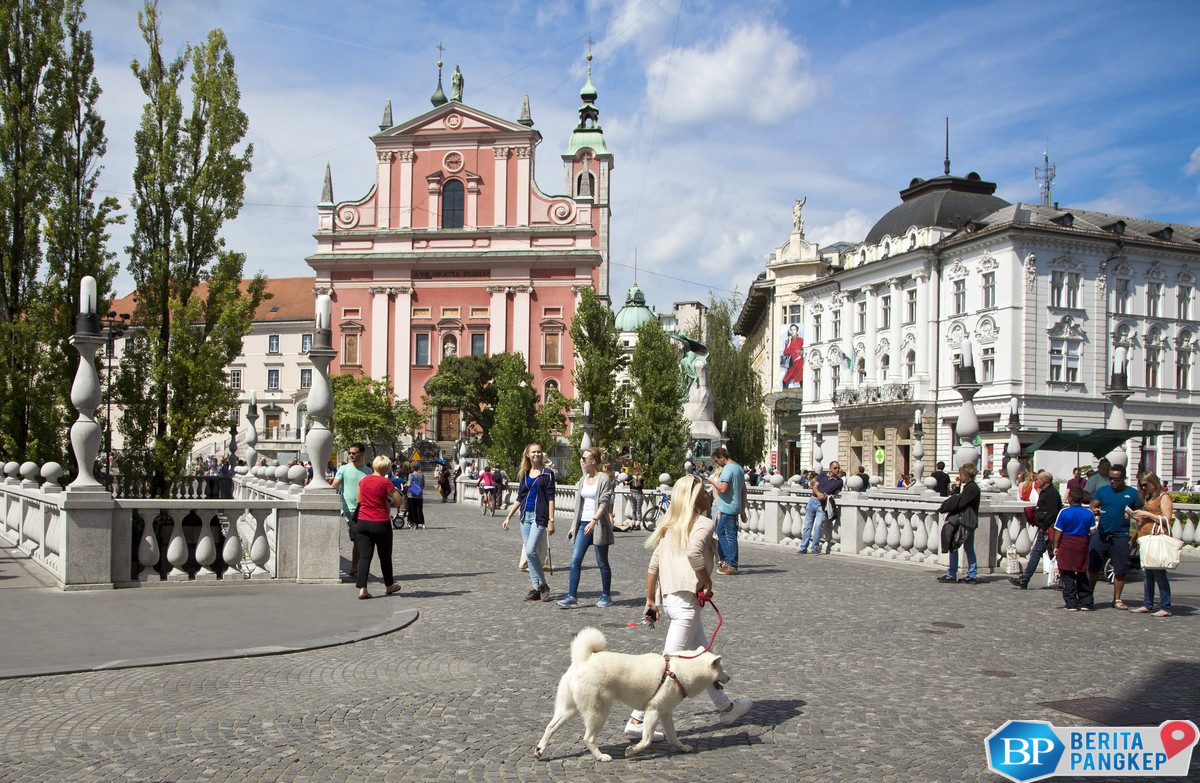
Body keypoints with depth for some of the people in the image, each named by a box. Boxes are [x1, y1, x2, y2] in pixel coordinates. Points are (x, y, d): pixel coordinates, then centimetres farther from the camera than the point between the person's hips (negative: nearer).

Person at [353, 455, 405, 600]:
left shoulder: (363, 480, 4)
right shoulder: (385, 482, -11)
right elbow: (398, 502, -8)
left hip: (362, 522, 4)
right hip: (380, 523, -4)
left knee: (364, 556, 2)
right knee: (385, 556, 13)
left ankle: (362, 588, -9)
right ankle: (389, 585, 29)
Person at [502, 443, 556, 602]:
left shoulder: (547, 474, -3)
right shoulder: (524, 475, 12)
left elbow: (550, 498, -7)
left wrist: (551, 521, -13)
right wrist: (508, 517, 13)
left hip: (539, 516, -6)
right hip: (525, 516, 6)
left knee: (530, 551, -15)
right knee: (529, 553, 6)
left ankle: (543, 584, 0)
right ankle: (536, 588, 12)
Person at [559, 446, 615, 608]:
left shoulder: (604, 479, -8)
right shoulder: (583, 479, 13)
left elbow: (604, 503, -15)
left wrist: (594, 521, -27)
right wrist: (574, 525, 16)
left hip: (599, 525, -6)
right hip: (583, 524, 6)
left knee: (602, 562, 3)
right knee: (575, 561, -3)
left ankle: (606, 596, 16)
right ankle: (571, 597, -2)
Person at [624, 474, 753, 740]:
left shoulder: (671, 526, 16)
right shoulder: (704, 523, -6)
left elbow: (653, 565, 15)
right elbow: (694, 552, -26)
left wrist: (650, 600, 21)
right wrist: (707, 583, -14)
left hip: (668, 597, 9)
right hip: (687, 599, -9)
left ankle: (726, 707, 37)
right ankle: (638, 719, -6)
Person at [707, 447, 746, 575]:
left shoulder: (727, 469, -14)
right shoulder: (738, 468, 16)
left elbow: (723, 489, -25)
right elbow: (744, 491, 19)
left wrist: (712, 481, -9)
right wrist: (743, 510, 22)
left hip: (727, 508, -10)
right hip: (735, 508, 10)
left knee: (730, 536, -5)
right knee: (720, 532, 17)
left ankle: (732, 567, -1)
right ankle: (727, 561, 18)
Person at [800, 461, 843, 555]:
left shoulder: (839, 481, 7)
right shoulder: (822, 475, 12)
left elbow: (835, 494, 5)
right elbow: (815, 486, 5)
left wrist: (827, 496, -15)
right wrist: (818, 493, -17)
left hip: (823, 504, -3)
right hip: (813, 500, 3)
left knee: (818, 526, -16)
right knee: (807, 525, 3)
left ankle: (815, 549, -5)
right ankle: (803, 548, 10)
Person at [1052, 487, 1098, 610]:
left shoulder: (1064, 512, -6)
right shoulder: (1089, 513, 0)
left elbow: (1058, 532, -7)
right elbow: (1093, 532, -1)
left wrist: (1056, 547, 0)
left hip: (1066, 545, -3)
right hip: (1082, 545, 3)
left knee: (1068, 576, 2)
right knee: (1082, 575, 14)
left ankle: (1071, 603, 1)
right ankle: (1086, 602, 15)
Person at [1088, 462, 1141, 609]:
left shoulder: (1132, 493, 3)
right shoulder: (1102, 490, 8)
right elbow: (1093, 506, 3)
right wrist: (1093, 511, -20)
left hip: (1120, 537, -1)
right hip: (1101, 534, 1)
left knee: (1120, 570, 3)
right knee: (1092, 567, 2)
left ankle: (1117, 599, 16)